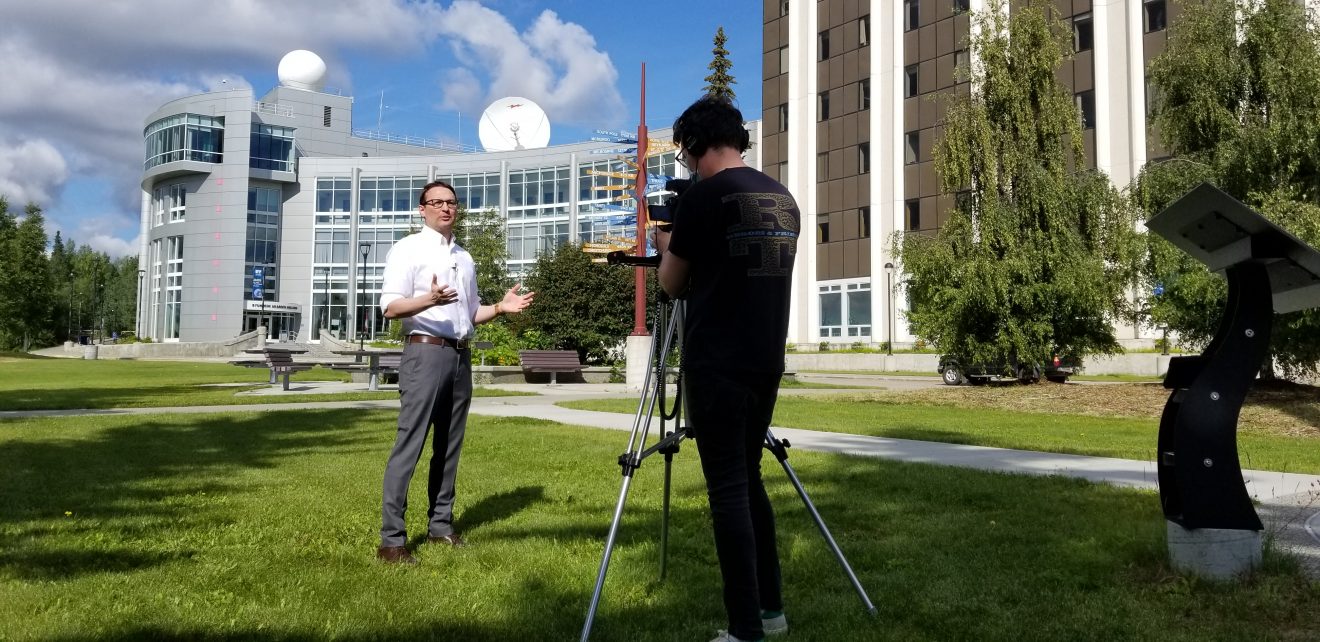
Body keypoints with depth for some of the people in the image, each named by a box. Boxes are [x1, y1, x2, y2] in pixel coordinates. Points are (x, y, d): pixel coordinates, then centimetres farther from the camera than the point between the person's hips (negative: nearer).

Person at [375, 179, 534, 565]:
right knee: (409, 443, -9)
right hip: (425, 351, -7)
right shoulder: (409, 249, -2)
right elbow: (390, 307, -12)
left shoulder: (465, 258, 20)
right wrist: (429, 299, -29)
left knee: (450, 444, 10)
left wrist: (500, 308, 4)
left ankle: (440, 525, 19)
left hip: (460, 355, 7)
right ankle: (391, 540, -6)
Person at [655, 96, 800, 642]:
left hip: (716, 365, -7)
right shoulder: (783, 198, 11)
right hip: (767, 362, 7)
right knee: (749, 479, 17)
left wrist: (667, 249, 20)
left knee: (727, 489, -2)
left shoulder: (703, 195, -10)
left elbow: (672, 285, -1)